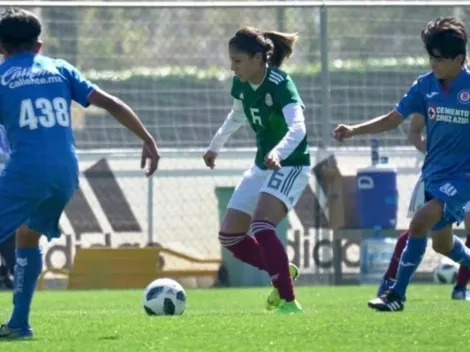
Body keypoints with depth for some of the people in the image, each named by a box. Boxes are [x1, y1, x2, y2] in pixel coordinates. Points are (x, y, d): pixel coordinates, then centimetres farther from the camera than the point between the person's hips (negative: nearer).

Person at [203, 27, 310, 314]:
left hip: (291, 165, -8)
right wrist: (215, 146, 30)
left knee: (261, 228, -27)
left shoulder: (280, 84, -24)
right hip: (262, 166, 8)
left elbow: (298, 127, -39)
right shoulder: (242, 84, -2)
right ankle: (284, 272, 24)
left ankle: (288, 301, -22)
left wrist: (278, 152, -56)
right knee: (230, 236, 5)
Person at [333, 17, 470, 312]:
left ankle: (397, 295, -16)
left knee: (420, 223, -23)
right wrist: (353, 130, -6)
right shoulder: (426, 85, -1)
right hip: (433, 173, 6)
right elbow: (392, 120, 5)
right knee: (442, 243, 16)